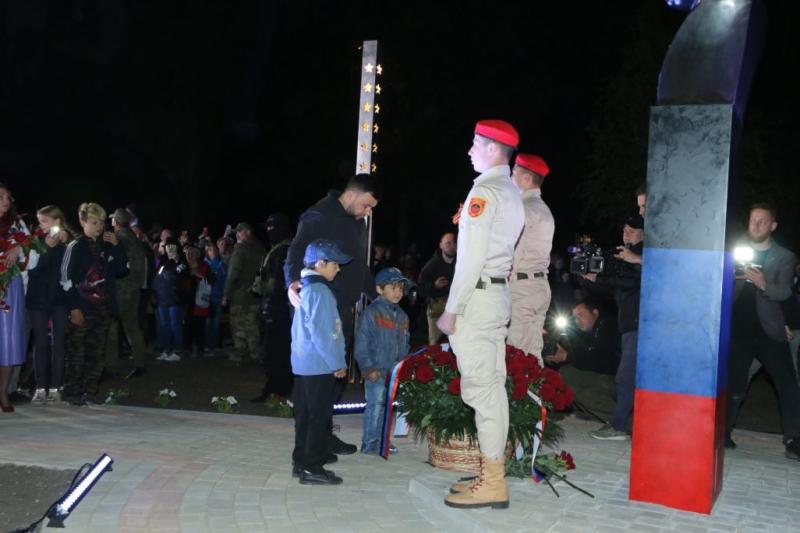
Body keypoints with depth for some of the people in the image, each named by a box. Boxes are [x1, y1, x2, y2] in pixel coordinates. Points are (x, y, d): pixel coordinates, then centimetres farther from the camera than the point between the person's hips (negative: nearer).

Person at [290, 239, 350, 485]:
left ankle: (301, 462, 21)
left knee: (305, 416, 14)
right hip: (319, 365, -10)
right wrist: (337, 363, -13)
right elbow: (321, 333, -21)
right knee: (319, 417, -4)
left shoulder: (306, 289, 15)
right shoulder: (319, 292, -16)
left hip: (304, 364, 10)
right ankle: (312, 468, 0)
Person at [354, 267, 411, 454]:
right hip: (376, 371, -7)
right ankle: (370, 444, 1)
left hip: (395, 372, 7)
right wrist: (368, 368, -14)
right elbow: (361, 345, -10)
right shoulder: (371, 313, -8)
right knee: (375, 405, -6)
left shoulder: (402, 316, 14)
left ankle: (381, 441, 22)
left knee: (387, 406, 12)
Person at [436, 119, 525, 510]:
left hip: (477, 294, -10)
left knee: (480, 387, -7)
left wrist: (451, 309, -15)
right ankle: (492, 474, 17)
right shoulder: (513, 193, 17)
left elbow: (471, 256, -17)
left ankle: (493, 484, -3)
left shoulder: (485, 191, -12)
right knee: (493, 386, 11)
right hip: (499, 291, 10)